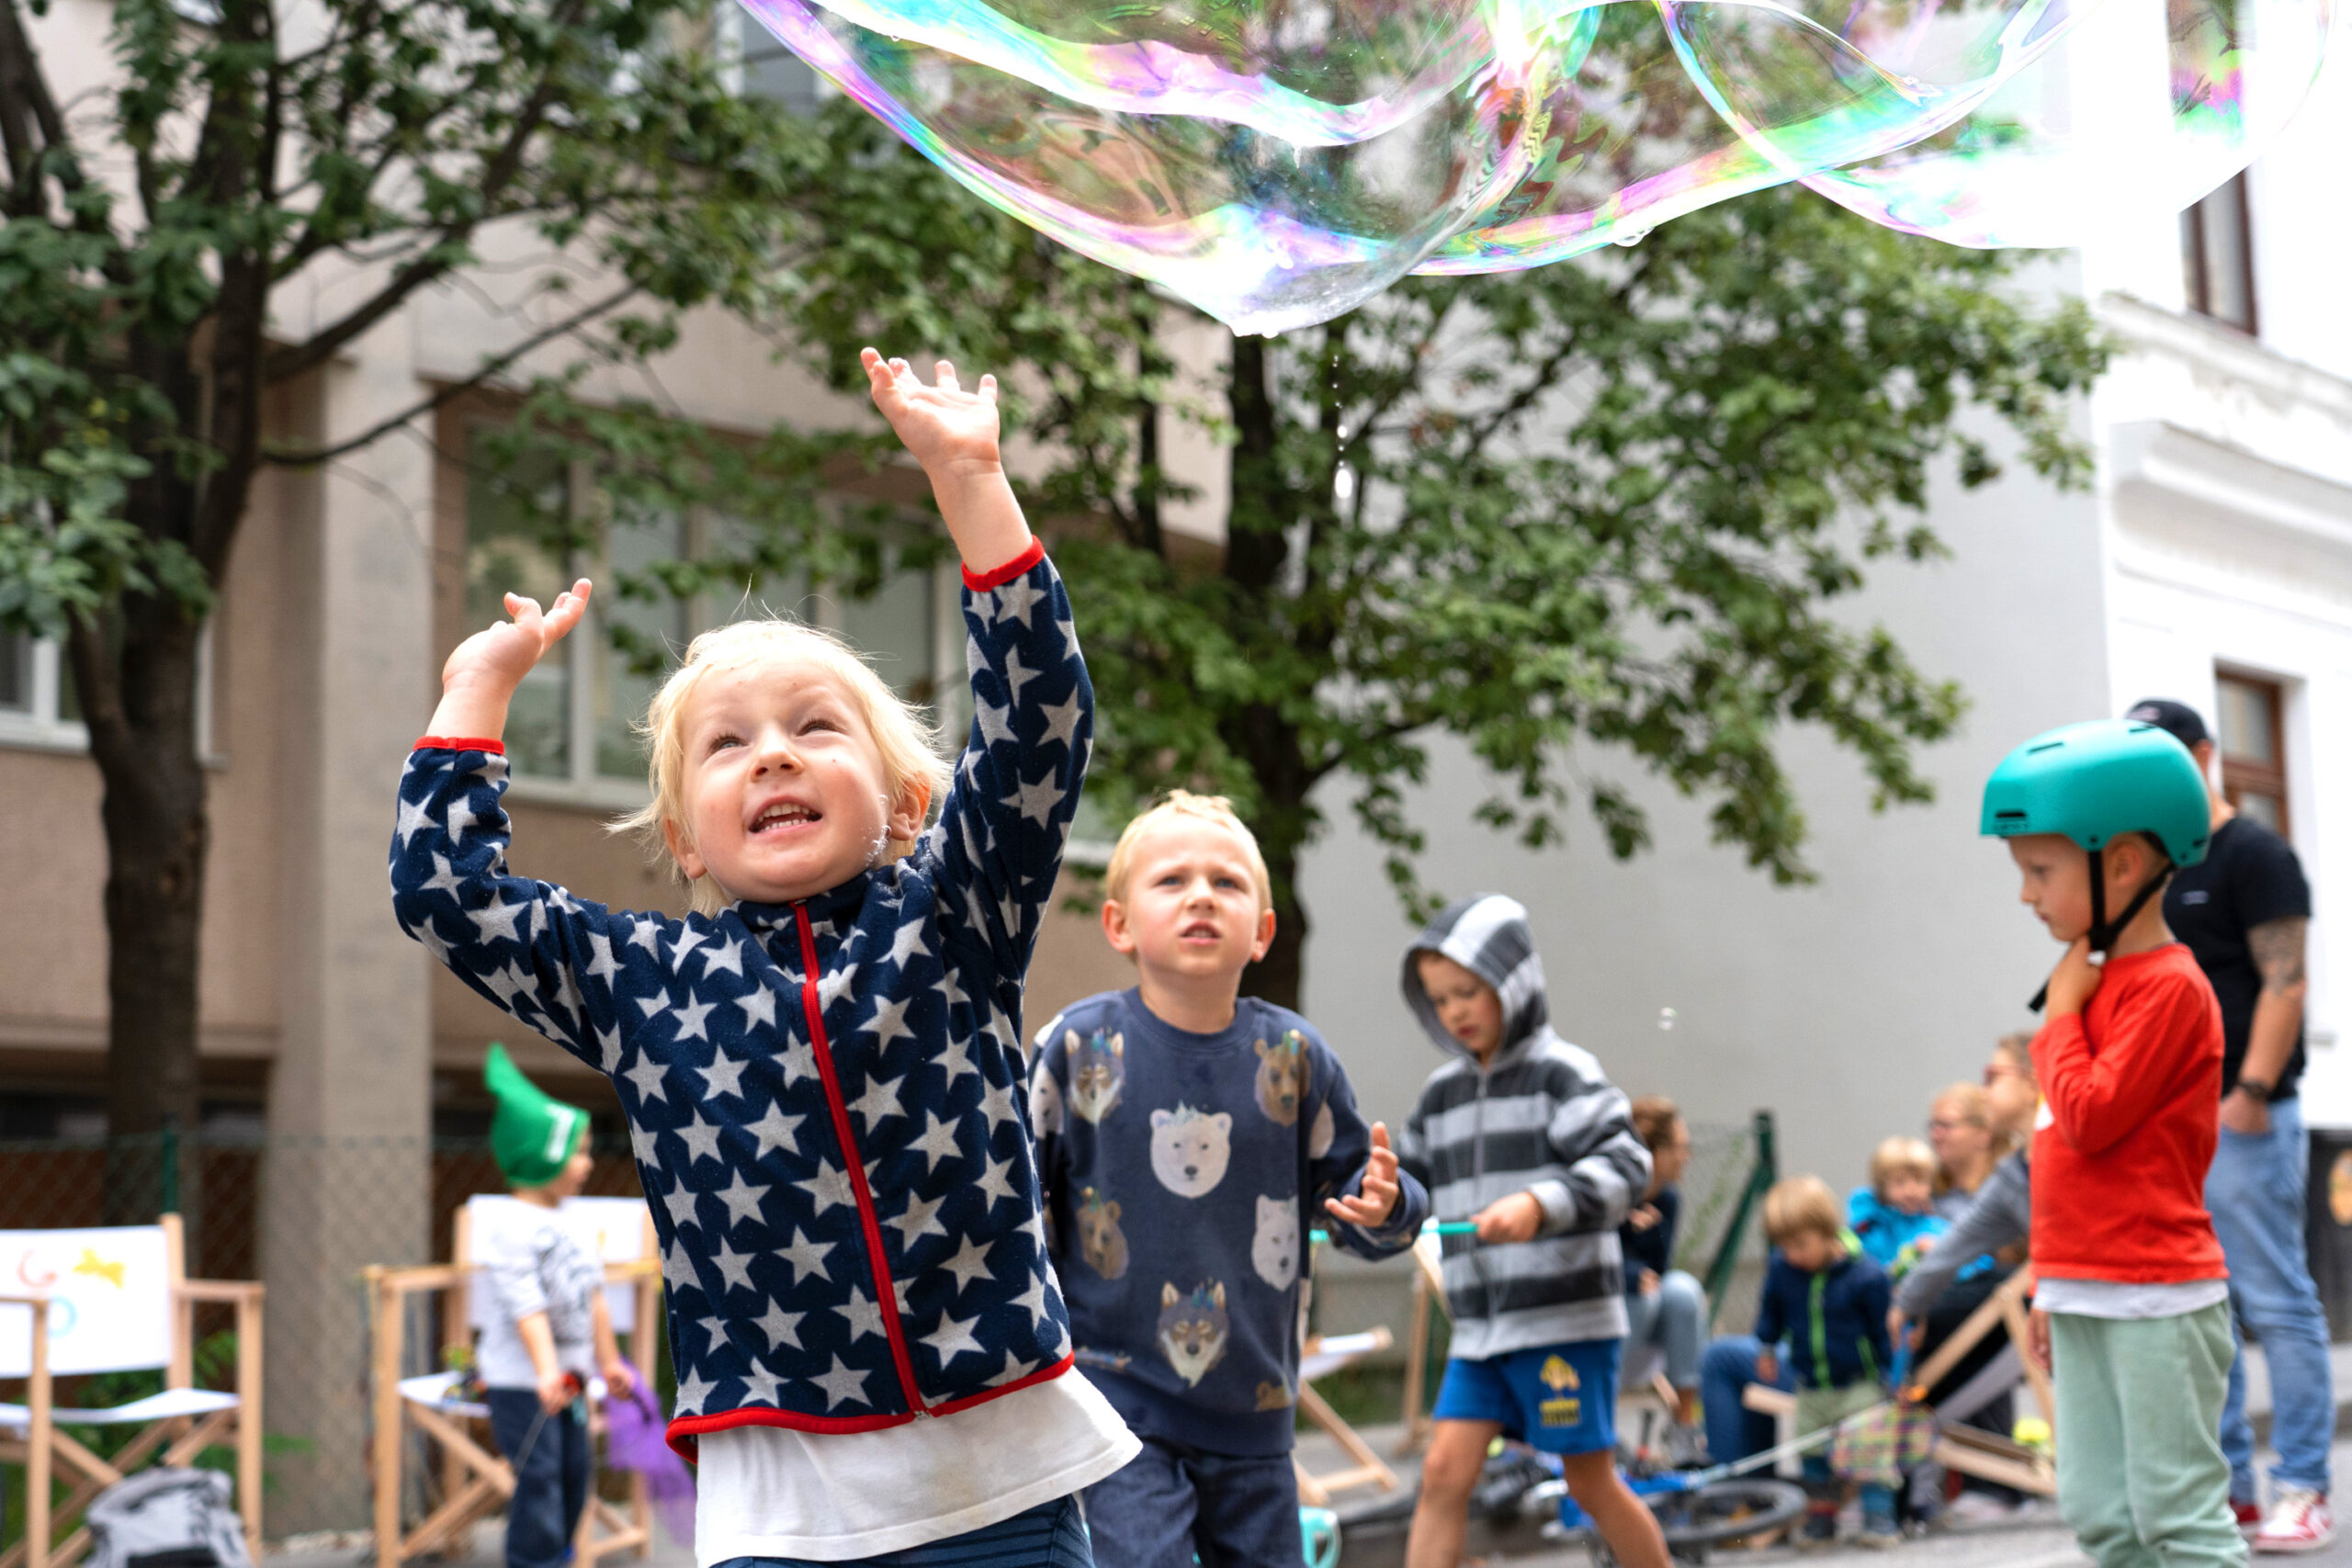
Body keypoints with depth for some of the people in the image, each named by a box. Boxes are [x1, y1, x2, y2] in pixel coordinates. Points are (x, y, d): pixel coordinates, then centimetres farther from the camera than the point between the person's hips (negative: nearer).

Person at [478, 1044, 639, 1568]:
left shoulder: (564, 1227, 10)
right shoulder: (515, 1232, -20)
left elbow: (592, 1296, 17)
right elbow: (527, 1309, -29)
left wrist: (608, 1361, 23)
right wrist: (545, 1372, -38)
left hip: (565, 1379, 9)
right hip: (518, 1382, -9)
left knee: (573, 1471, 15)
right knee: (538, 1477, -8)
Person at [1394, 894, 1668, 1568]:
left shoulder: (1562, 1074, -7)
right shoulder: (1442, 1094, 13)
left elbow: (1623, 1165, -18)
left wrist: (1541, 1204, -33)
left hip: (1565, 1317, -6)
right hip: (1479, 1327, 6)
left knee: (1591, 1482, 4)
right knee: (1444, 1469, -6)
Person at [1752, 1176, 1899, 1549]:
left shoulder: (1865, 1275, -21)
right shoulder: (1780, 1268, -10)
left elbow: (1885, 1328, -11)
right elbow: (1771, 1308, 10)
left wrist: (1896, 1375, -6)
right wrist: (1767, 1348, 18)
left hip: (1861, 1382, -4)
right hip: (1811, 1387, 4)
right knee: (1814, 1453, 11)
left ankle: (1879, 1516, 1)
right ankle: (1820, 1518, 23)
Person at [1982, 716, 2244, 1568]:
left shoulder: (2170, 987, -14)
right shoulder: (2098, 982, 12)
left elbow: (2091, 1118, -22)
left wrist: (2062, 1011, -9)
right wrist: (2053, 1283, 20)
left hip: (2157, 1302, -9)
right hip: (2086, 1295, 9)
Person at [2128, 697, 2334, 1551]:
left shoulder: (2252, 854, -5)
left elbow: (2284, 979, -12)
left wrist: (2252, 1090, -18)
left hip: (2242, 1119, -8)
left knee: (2276, 1305, -5)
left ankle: (2302, 1491, -1)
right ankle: (2229, 1484, 15)